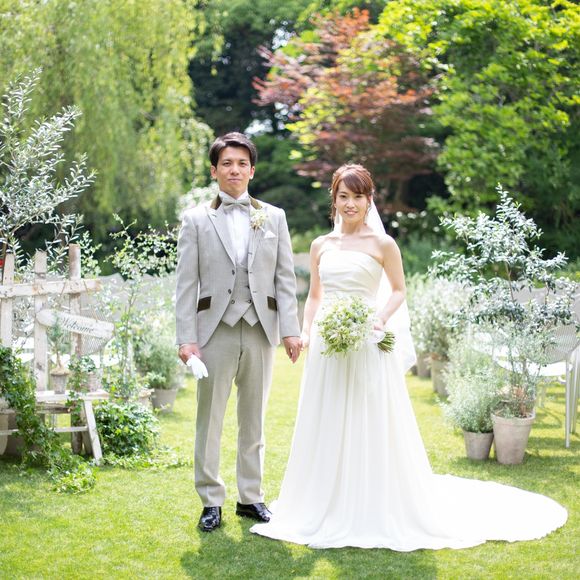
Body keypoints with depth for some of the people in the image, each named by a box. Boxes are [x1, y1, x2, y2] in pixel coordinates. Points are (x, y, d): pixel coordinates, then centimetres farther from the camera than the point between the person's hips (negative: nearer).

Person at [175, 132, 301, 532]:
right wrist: (186, 338, -8)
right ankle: (211, 501, 12)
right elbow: (187, 284, 0)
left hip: (261, 330, 2)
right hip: (215, 330, -2)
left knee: (254, 420, 10)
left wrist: (291, 328, -3)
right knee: (210, 420, 2)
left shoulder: (274, 217, 10)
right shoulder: (197, 220, 4)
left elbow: (285, 278, 7)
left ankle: (251, 496, 21)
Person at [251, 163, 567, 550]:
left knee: (370, 427, -1)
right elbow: (314, 296, 15)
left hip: (367, 345, -4)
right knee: (327, 428, 8)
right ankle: (328, 508, 20)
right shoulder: (321, 246, 11)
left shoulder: (382, 244, 0)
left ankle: (375, 512, 10)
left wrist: (382, 318, -12)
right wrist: (306, 331, 0)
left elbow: (399, 290, 5)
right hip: (327, 345, 4)